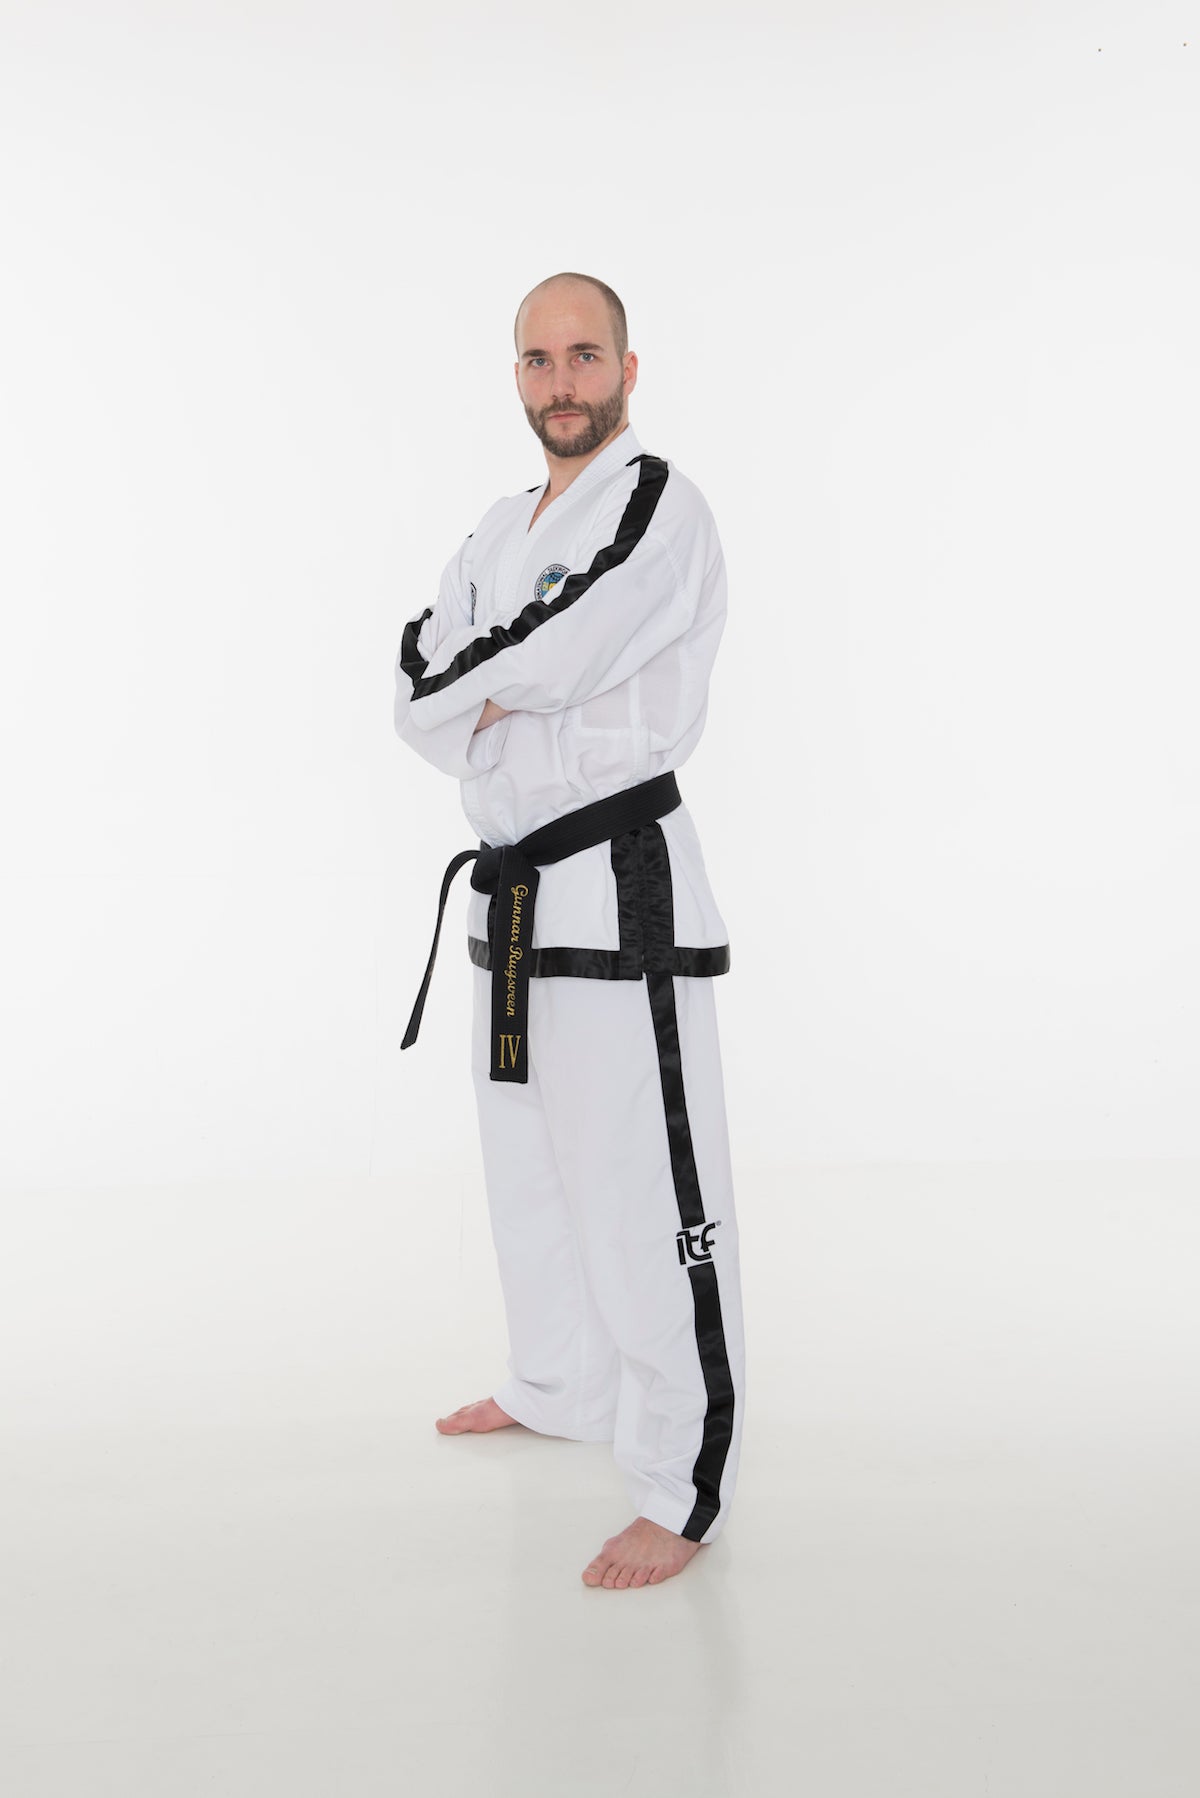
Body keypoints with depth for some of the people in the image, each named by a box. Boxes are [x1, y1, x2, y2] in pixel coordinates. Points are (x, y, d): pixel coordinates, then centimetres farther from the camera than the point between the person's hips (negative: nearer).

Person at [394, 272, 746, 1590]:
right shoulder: (500, 532, 16)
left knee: (643, 1195, -7)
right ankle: (559, 1391, 41)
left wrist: (460, 688, -5)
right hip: (512, 887, 9)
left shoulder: (659, 512, -10)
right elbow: (418, 697, 7)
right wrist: (497, 721, -13)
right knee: (529, 1165, 21)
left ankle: (682, 1494, 4)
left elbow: (551, 658, -23)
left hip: (618, 894, -9)